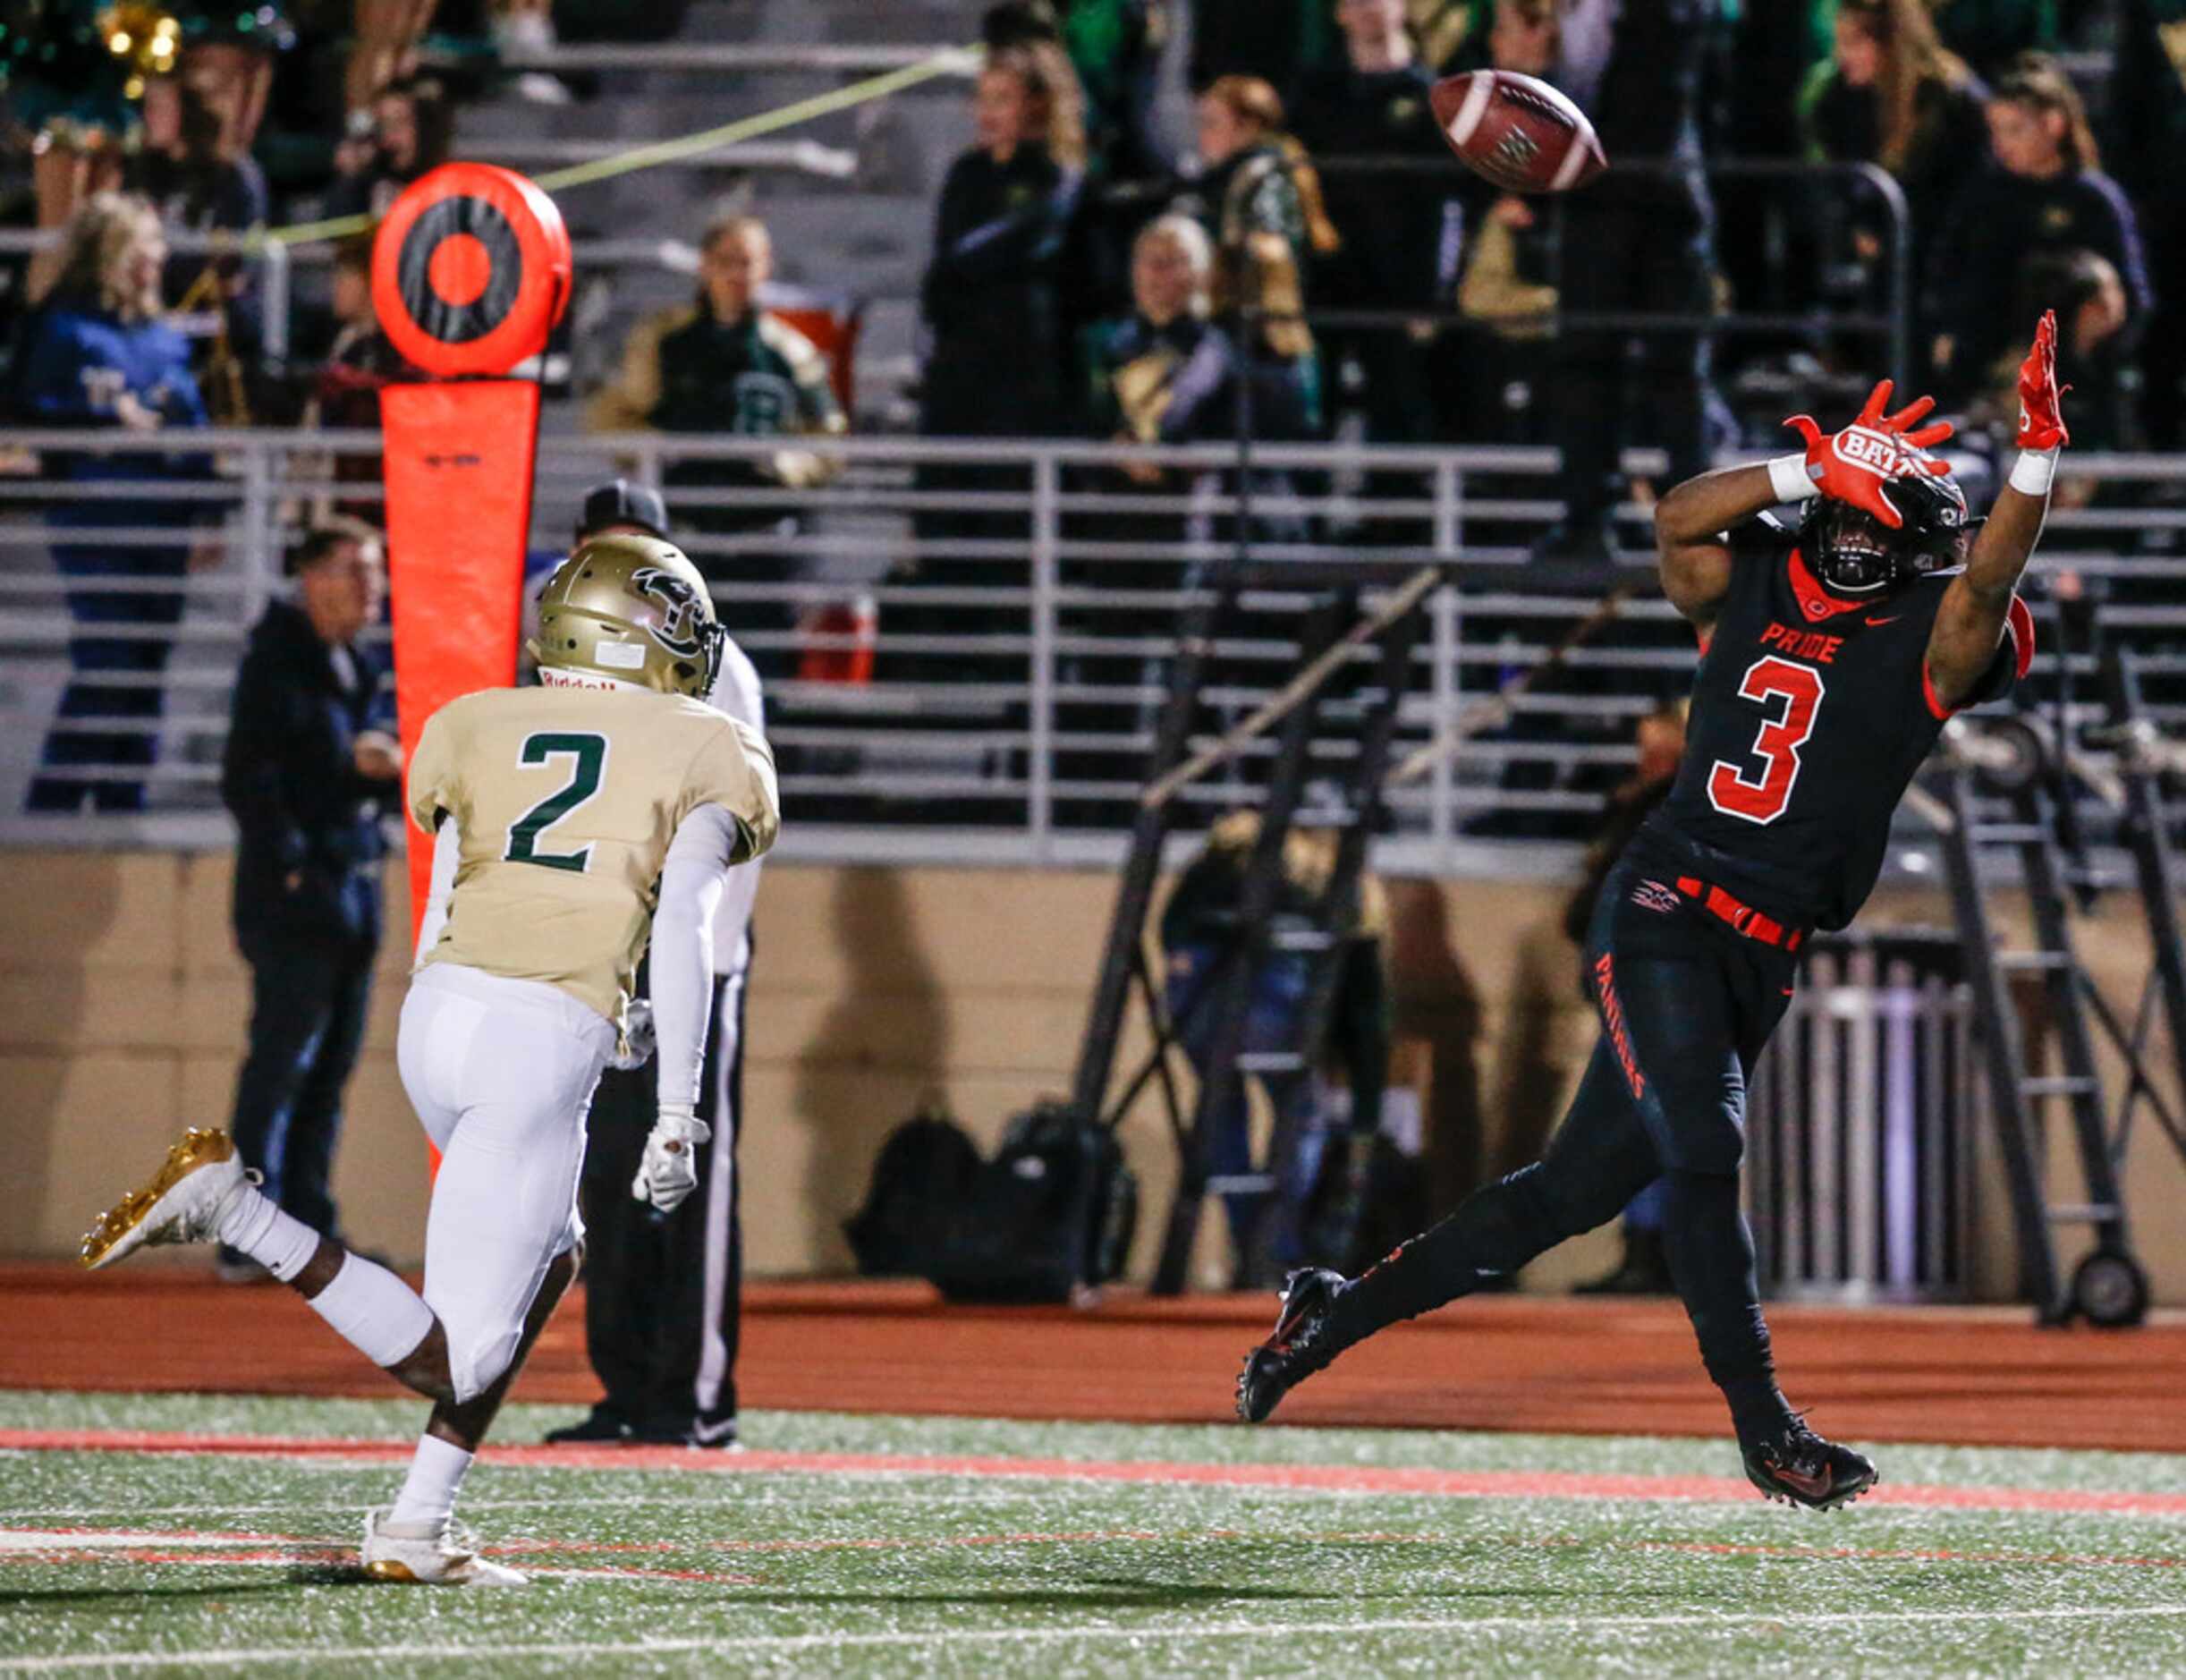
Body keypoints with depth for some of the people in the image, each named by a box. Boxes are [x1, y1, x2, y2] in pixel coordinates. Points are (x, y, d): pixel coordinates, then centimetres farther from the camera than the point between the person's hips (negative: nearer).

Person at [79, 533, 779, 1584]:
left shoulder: (480, 729, 19)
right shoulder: (701, 755, 8)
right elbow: (680, 926, -4)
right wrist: (677, 1120, -5)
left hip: (437, 1017, 6)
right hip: (547, 1042, -6)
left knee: (548, 1257, 27)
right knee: (455, 1358, -3)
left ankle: (420, 1528, 17)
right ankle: (233, 1210, -20)